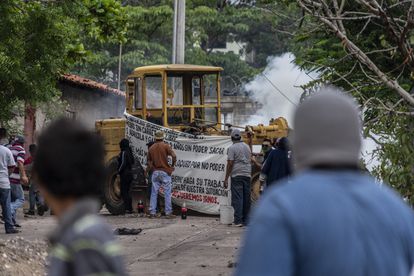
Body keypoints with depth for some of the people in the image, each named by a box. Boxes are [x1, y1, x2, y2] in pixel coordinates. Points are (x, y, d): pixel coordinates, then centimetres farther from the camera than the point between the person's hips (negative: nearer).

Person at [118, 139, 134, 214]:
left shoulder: (123, 152, -14)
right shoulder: (129, 152, 12)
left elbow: (123, 164, -19)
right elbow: (132, 162, 19)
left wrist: (119, 171, -9)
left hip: (124, 174, -9)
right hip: (130, 173, 9)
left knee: (124, 192, -7)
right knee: (128, 191, 15)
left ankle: (127, 208, -12)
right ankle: (130, 208, 15)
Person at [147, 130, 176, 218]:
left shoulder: (151, 148, 9)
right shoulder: (165, 146, -5)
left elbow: (149, 161, 10)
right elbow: (174, 156, -15)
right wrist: (172, 166, -2)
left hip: (155, 172, 4)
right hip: (165, 172, -4)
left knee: (154, 193, 8)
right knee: (167, 192, -1)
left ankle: (152, 212, 7)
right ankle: (168, 213, -3)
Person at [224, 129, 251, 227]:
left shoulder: (232, 148, -7)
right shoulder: (247, 147, 12)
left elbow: (230, 164, -11)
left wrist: (226, 179, -8)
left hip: (237, 175, -6)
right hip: (247, 174, 6)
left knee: (237, 198, -7)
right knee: (246, 198, 8)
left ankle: (238, 220, -12)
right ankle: (245, 220, 11)